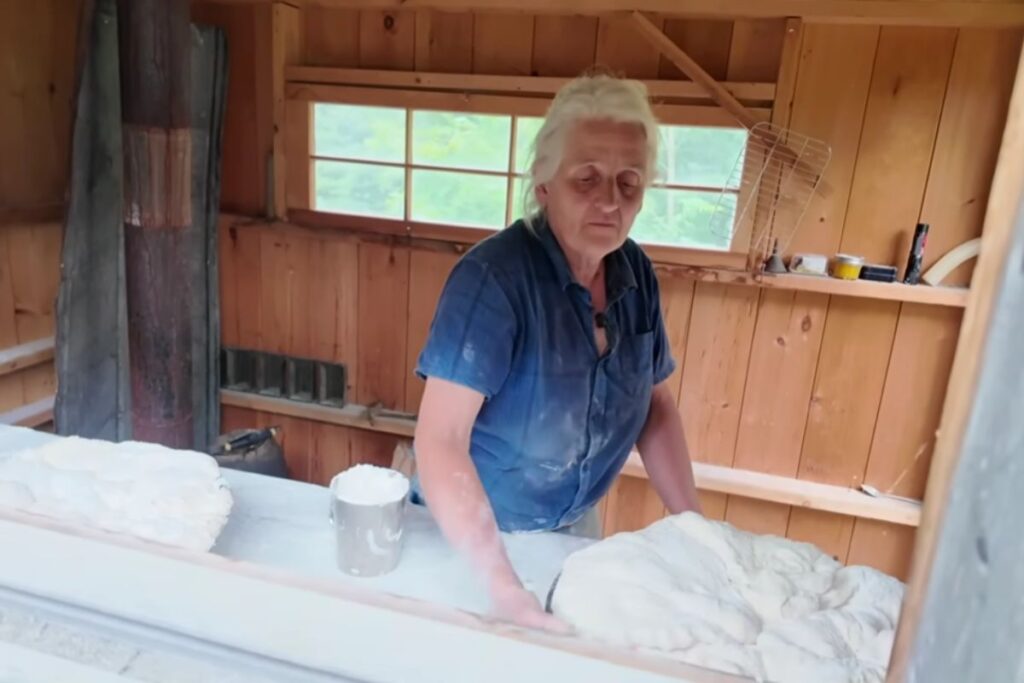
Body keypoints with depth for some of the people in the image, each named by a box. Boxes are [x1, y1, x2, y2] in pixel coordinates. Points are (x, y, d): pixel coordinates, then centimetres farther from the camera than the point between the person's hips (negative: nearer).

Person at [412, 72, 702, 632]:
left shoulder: (636, 274, -9)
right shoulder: (493, 276, -29)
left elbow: (656, 406, 1)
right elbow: (439, 441, -33)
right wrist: (505, 589, -36)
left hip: (575, 526, 6)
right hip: (471, 531, -5)